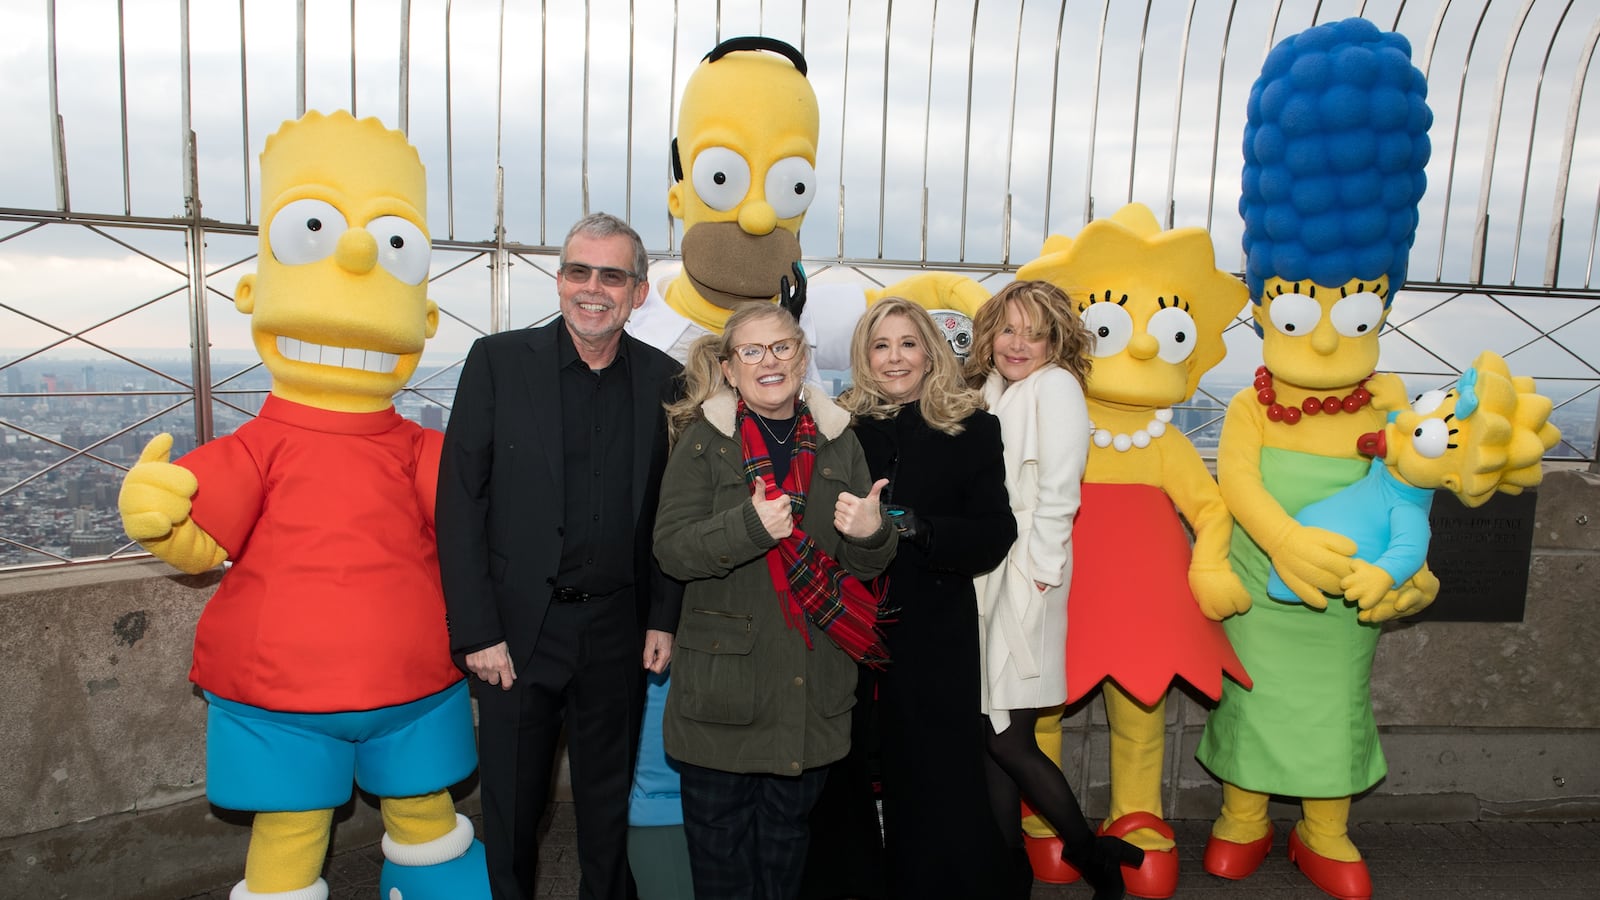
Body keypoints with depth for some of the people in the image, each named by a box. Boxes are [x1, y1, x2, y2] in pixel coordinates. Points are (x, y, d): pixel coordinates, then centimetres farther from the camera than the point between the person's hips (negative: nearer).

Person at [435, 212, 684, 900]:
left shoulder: (663, 380, 1)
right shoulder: (498, 361, -4)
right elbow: (460, 500, -7)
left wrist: (664, 619, 2)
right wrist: (476, 631, -11)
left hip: (619, 630, 2)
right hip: (517, 629, -1)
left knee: (608, 804, 17)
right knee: (511, 809, 14)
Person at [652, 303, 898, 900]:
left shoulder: (838, 441, 7)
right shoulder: (704, 441, -2)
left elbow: (868, 564, 9)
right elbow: (671, 549, -11)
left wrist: (871, 534, -15)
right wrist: (749, 526, -26)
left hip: (812, 688, 3)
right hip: (724, 686, -2)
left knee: (788, 837, 18)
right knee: (719, 839, 9)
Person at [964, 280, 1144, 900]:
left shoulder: (1055, 385, -7)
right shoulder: (991, 390, 15)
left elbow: (1059, 489, -13)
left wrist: (1039, 569, -13)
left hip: (1027, 576, -7)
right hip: (984, 576, 7)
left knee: (1007, 738, -4)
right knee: (991, 734, 10)